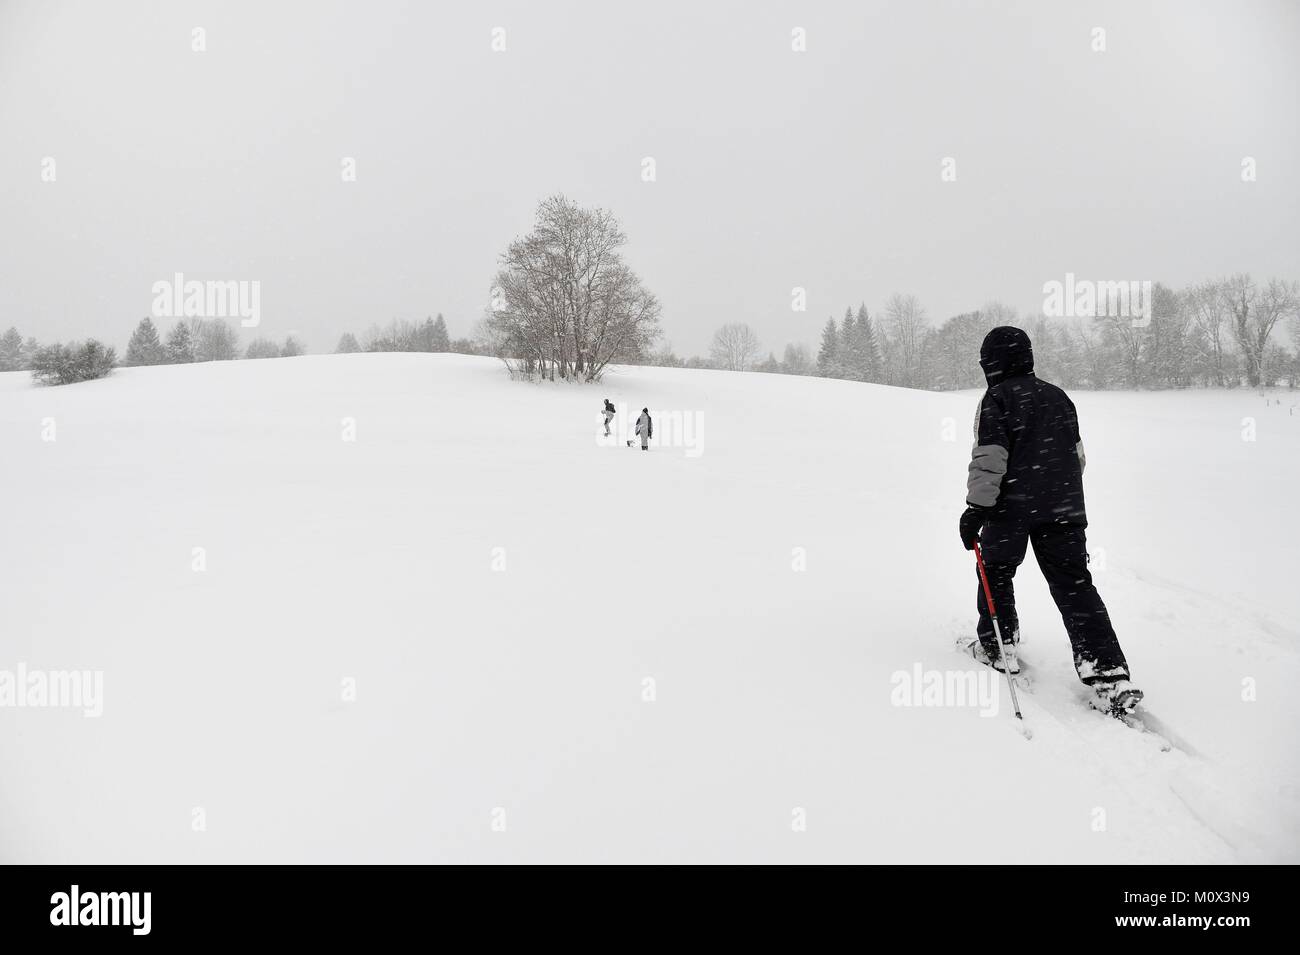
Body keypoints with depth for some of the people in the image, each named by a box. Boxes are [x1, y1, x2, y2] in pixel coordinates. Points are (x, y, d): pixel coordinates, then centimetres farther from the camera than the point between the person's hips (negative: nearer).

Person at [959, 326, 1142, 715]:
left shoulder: (997, 399, -6)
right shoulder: (1059, 397, 14)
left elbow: (989, 460, -15)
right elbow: (1077, 454, 22)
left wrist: (975, 508, -14)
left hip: (1011, 508, -5)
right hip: (1064, 509, 5)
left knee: (995, 573, 16)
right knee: (1075, 584, 2)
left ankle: (996, 646, 26)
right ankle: (1107, 671, -6)